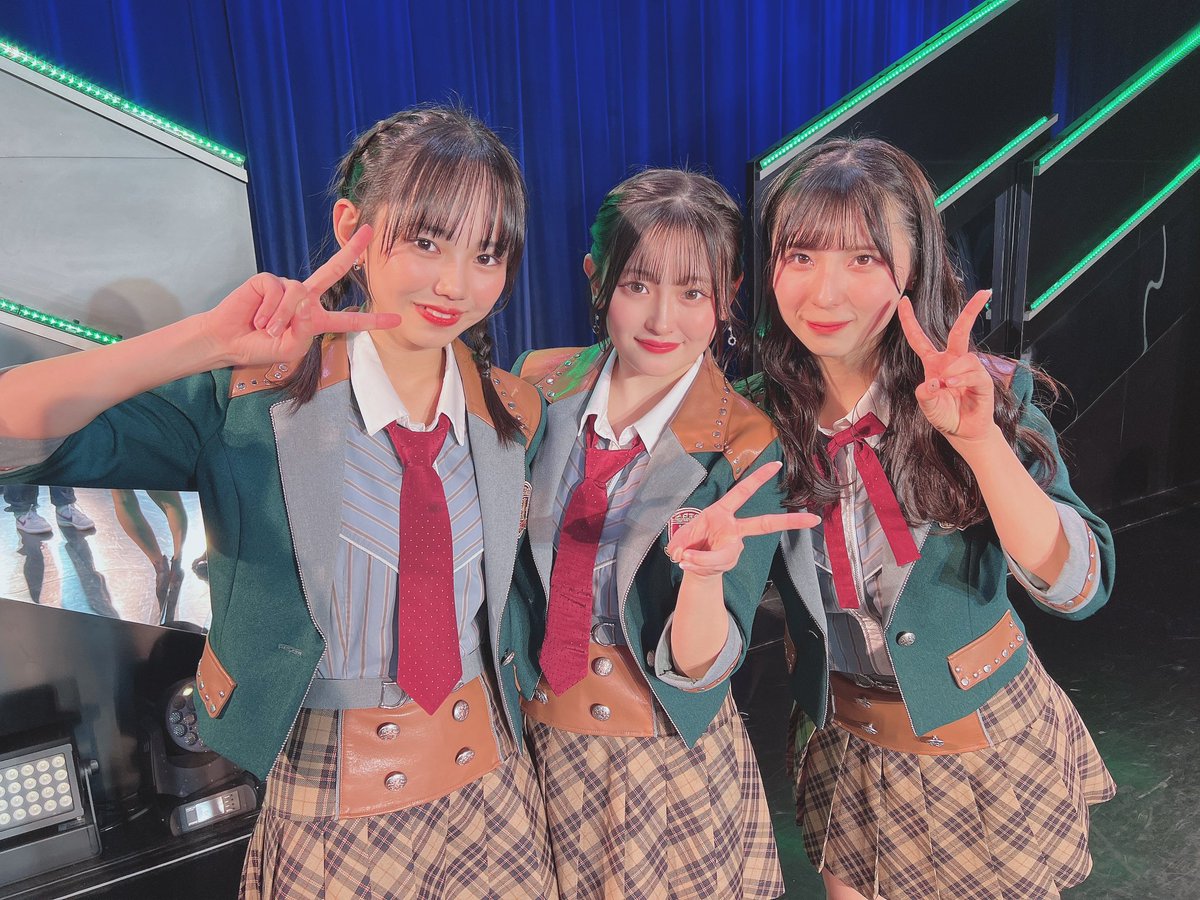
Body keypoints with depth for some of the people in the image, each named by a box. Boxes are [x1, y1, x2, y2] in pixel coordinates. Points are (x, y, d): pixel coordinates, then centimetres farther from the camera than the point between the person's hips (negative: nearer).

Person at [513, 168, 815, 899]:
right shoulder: (539, 387, -11)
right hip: (532, 738, 3)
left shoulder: (746, 449, -18)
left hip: (668, 763, -2)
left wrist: (704, 573, -39)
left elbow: (698, 669, -20)